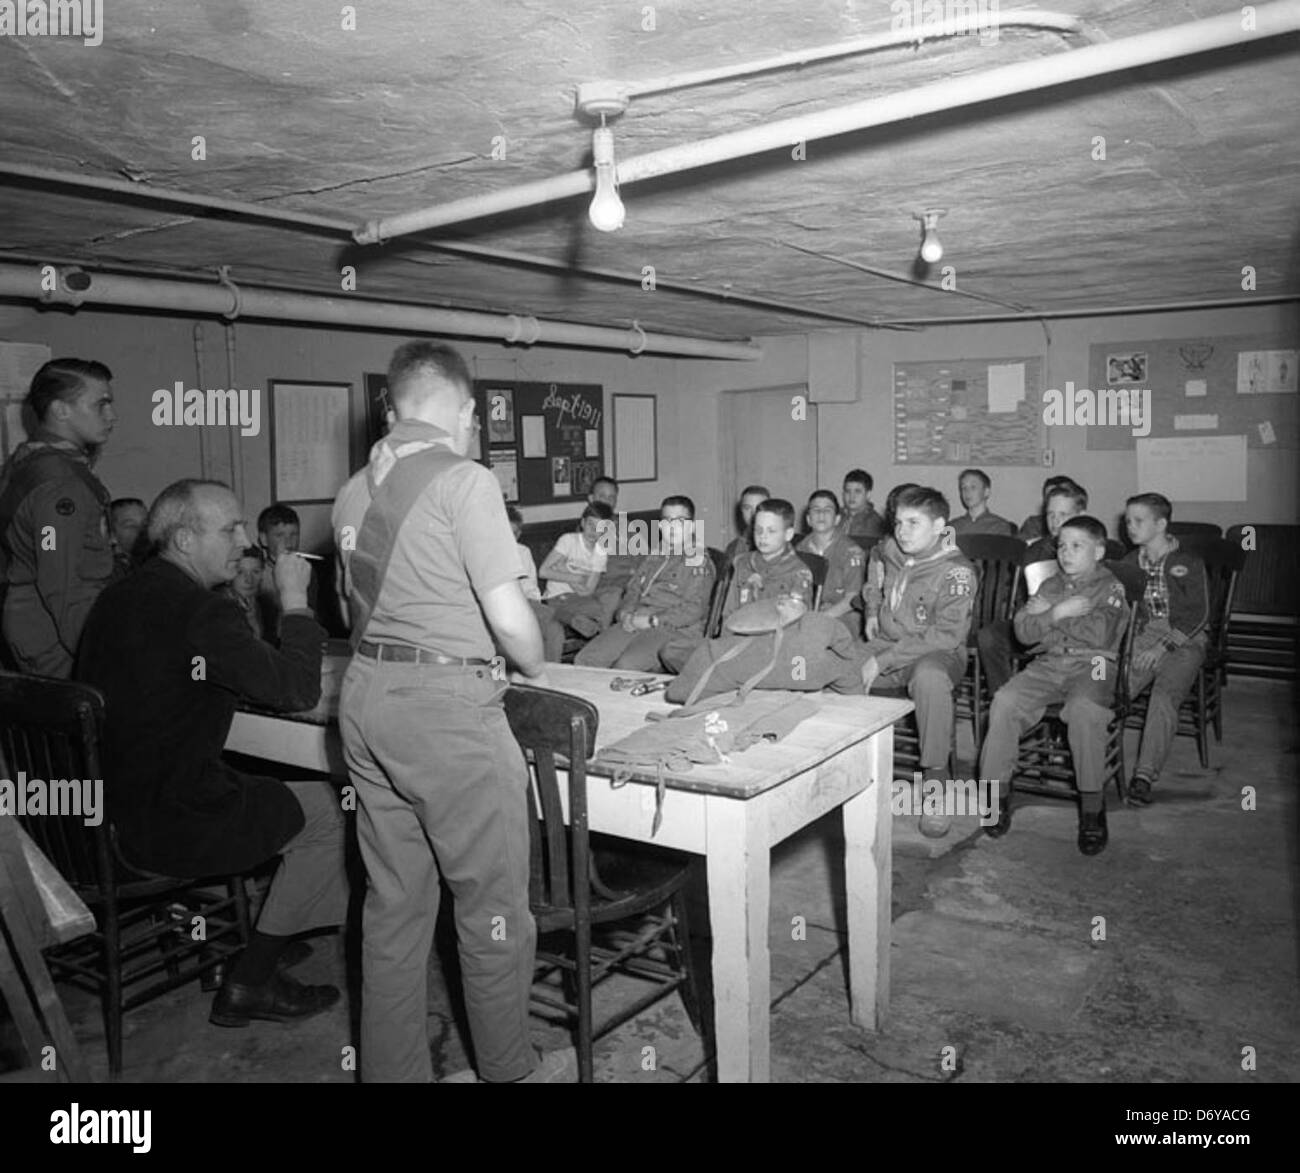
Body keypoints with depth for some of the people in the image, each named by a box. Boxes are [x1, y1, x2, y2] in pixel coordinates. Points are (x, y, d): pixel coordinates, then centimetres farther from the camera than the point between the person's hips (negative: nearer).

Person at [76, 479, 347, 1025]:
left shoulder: (117, 597, 7)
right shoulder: (200, 611, -21)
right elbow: (298, 690, -23)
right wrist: (294, 600, -13)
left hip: (103, 807, 9)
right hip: (168, 826, -9)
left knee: (256, 788, 25)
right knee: (327, 810, 4)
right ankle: (249, 983, 14)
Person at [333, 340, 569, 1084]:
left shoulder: (356, 492, 10)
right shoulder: (463, 479, -12)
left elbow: (376, 601, 14)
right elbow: (508, 615, -15)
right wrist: (538, 672, 3)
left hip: (366, 693, 8)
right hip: (445, 702, -7)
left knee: (395, 899, 17)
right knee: (492, 905, 8)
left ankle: (392, 1066, 28)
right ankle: (511, 1071, 24)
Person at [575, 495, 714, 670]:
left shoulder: (698, 559, 0)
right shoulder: (653, 555, 23)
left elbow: (694, 610, -10)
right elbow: (633, 589, 26)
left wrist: (651, 621, -14)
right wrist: (626, 614, 3)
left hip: (675, 629, -7)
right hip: (635, 623, 7)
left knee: (626, 666, -34)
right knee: (584, 660, -12)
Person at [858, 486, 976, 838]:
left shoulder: (956, 571, -15)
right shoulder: (889, 553, 5)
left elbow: (945, 635, -22)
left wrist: (883, 661, -25)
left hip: (937, 653, -6)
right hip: (884, 644, 6)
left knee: (929, 677, -41)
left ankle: (936, 781, -28)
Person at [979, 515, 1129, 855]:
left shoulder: (1111, 588, 5)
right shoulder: (1050, 586, 20)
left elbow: (1100, 634, -14)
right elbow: (1023, 631, 7)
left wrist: (1048, 612, -6)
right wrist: (1059, 612, -9)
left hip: (1091, 666, -4)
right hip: (1047, 665, 4)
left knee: (1084, 708, -37)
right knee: (1005, 700, -24)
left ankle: (1092, 806, -24)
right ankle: (997, 791, -13)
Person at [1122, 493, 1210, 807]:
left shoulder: (1188, 563, 1)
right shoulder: (1129, 563, 15)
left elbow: (1198, 614, -5)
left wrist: (1164, 646, -16)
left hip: (1183, 641, -4)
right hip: (1140, 637, 4)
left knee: (1164, 695, -31)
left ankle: (1145, 775, -34)